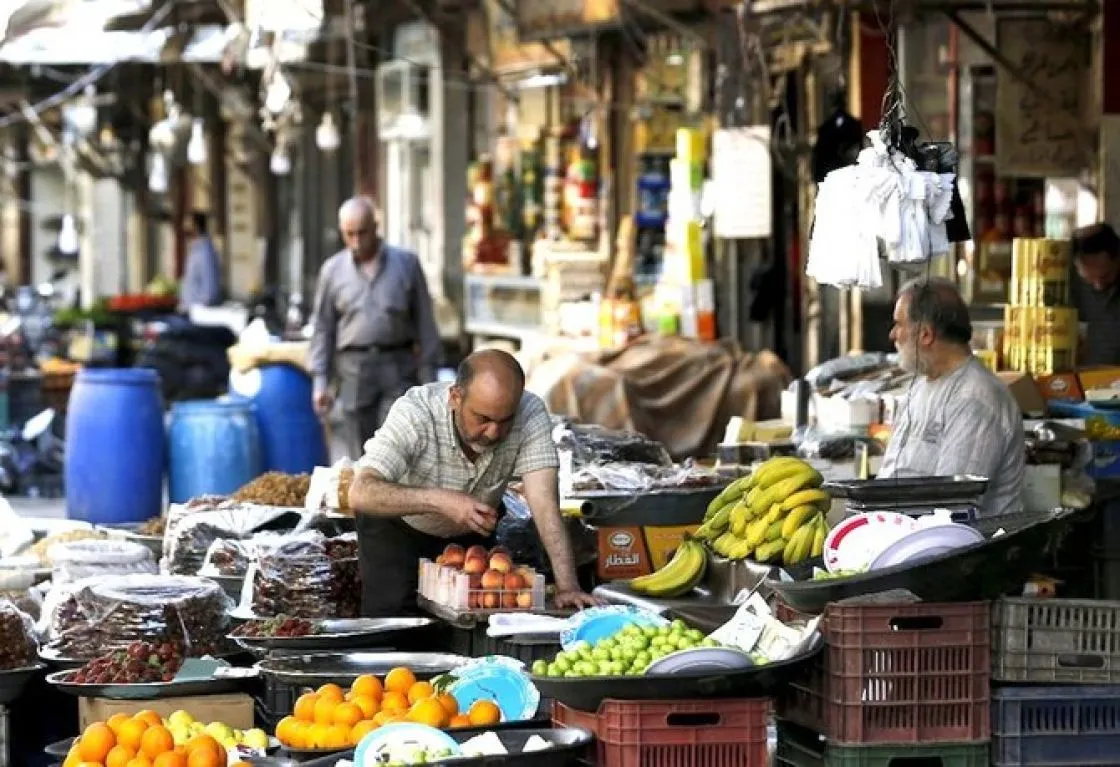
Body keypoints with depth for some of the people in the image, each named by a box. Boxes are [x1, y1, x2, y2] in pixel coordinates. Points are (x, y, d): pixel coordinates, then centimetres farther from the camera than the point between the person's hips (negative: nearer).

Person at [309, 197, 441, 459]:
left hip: (398, 369, -2)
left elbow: (425, 324, 5)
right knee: (363, 457, 4)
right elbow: (323, 328, 10)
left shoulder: (406, 264, 4)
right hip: (355, 371, 2)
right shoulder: (333, 270, 7)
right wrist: (320, 381, 3)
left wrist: (428, 379, 1)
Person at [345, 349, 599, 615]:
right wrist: (439, 500, -59)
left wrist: (567, 587, -45)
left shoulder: (531, 415, -30)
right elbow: (360, 493, -46)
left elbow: (544, 505, -34)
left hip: (471, 531, 3)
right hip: (397, 524, -3)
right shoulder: (415, 412, -37)